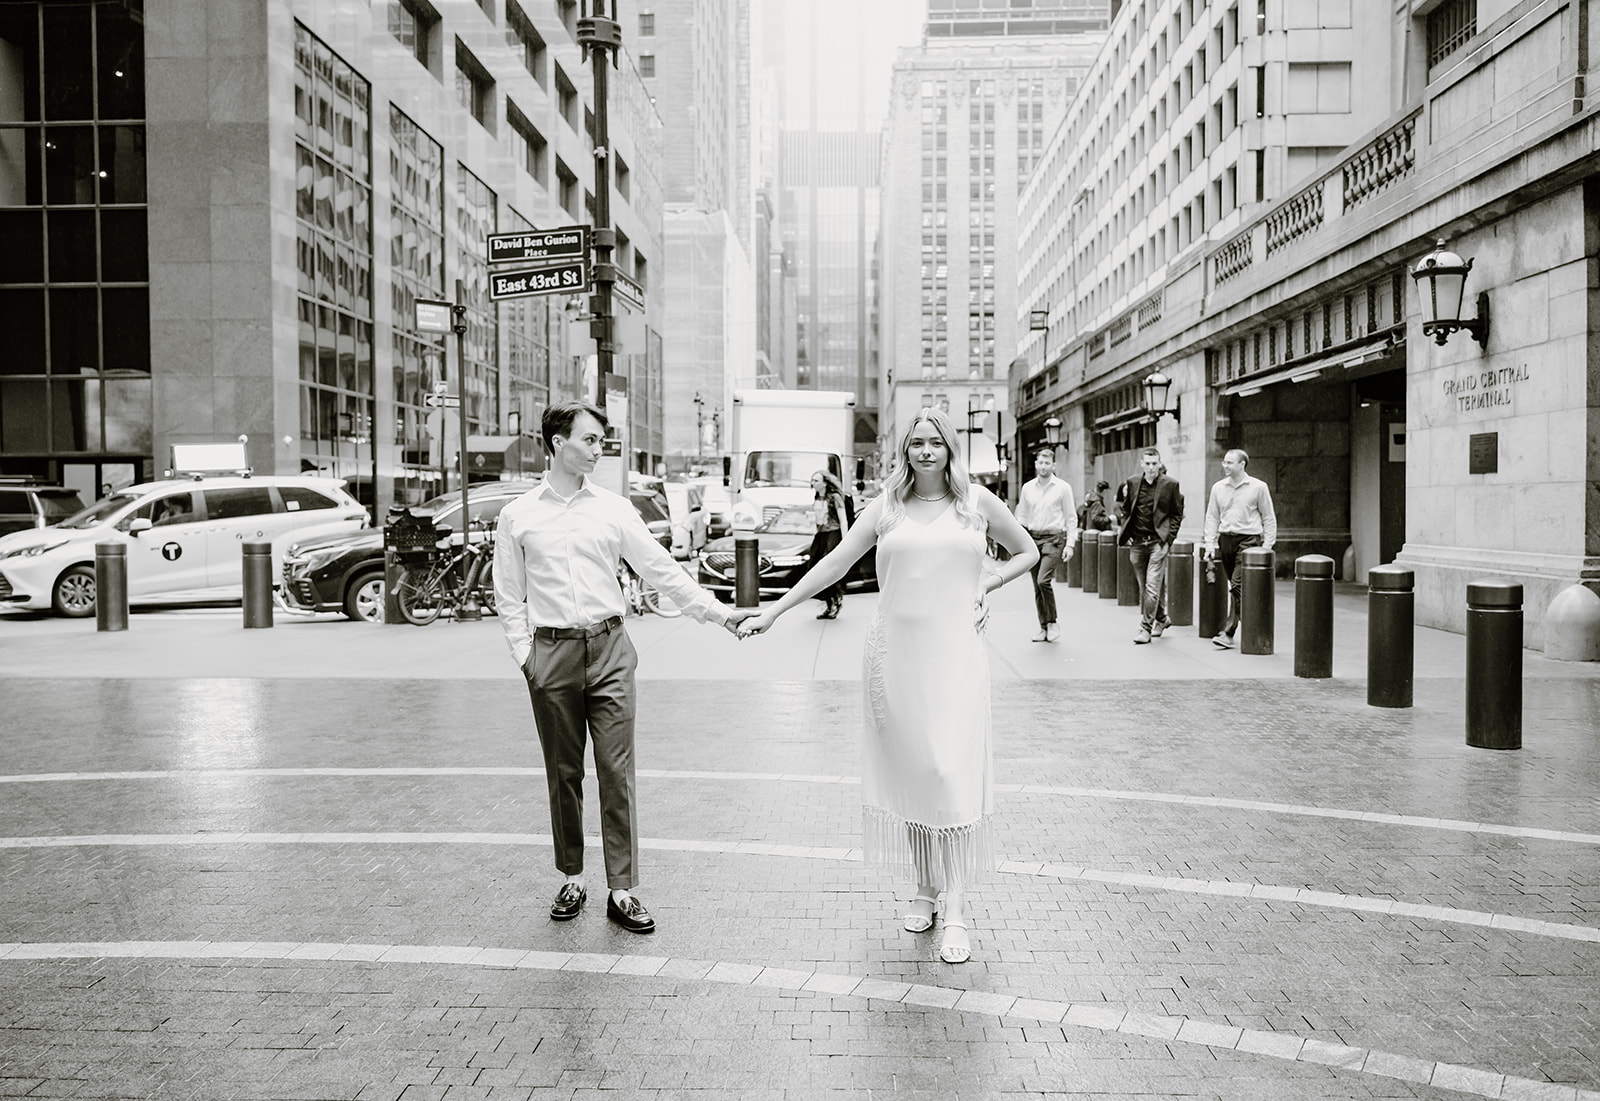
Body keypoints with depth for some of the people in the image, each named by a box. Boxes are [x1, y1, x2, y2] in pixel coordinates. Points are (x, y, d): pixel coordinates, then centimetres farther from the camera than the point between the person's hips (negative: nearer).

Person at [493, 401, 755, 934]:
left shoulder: (614, 509, 5)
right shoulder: (518, 515, 4)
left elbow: (662, 570, 4)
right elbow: (508, 596, 7)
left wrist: (719, 612, -3)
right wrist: (526, 655, -2)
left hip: (608, 647, 0)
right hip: (551, 651, 0)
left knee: (616, 770, -2)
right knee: (564, 772, 9)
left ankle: (622, 891, 4)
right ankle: (572, 879, 24)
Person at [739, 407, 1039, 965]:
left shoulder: (978, 501, 6)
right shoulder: (886, 506, 6)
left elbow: (1028, 551, 19)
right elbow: (833, 565, 5)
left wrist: (989, 582, 2)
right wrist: (771, 612, 1)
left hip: (955, 652, -1)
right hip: (894, 649, 2)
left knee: (953, 770, -7)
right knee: (906, 768, 6)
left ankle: (956, 911, -1)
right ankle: (925, 889, 21)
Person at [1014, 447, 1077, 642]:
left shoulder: (1063, 488, -1)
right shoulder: (1028, 488, 9)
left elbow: (1071, 518, 1)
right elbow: (1022, 517, 14)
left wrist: (1070, 544, -7)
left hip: (1053, 538, -4)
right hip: (1033, 538, 4)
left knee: (1044, 580, -20)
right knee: (1037, 587, 6)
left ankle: (1052, 623, -3)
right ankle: (1044, 628, 14)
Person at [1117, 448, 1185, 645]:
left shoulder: (1170, 484, -2)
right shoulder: (1132, 483, 6)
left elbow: (1177, 514, 4)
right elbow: (1126, 511, 17)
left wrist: (1168, 537, -5)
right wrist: (1125, 534, 6)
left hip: (1158, 541, -4)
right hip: (1136, 542, 4)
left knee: (1152, 586, -9)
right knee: (1143, 586, 12)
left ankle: (1146, 627, -4)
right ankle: (1161, 619, 31)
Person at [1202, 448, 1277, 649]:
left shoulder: (1258, 487, -1)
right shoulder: (1218, 488, 9)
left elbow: (1269, 518, 3)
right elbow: (1212, 518, 12)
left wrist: (1267, 546, -4)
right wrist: (1210, 546, 4)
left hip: (1248, 540, -5)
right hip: (1225, 540, 5)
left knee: (1238, 585, -14)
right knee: (1236, 588, 10)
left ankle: (1228, 633, -15)